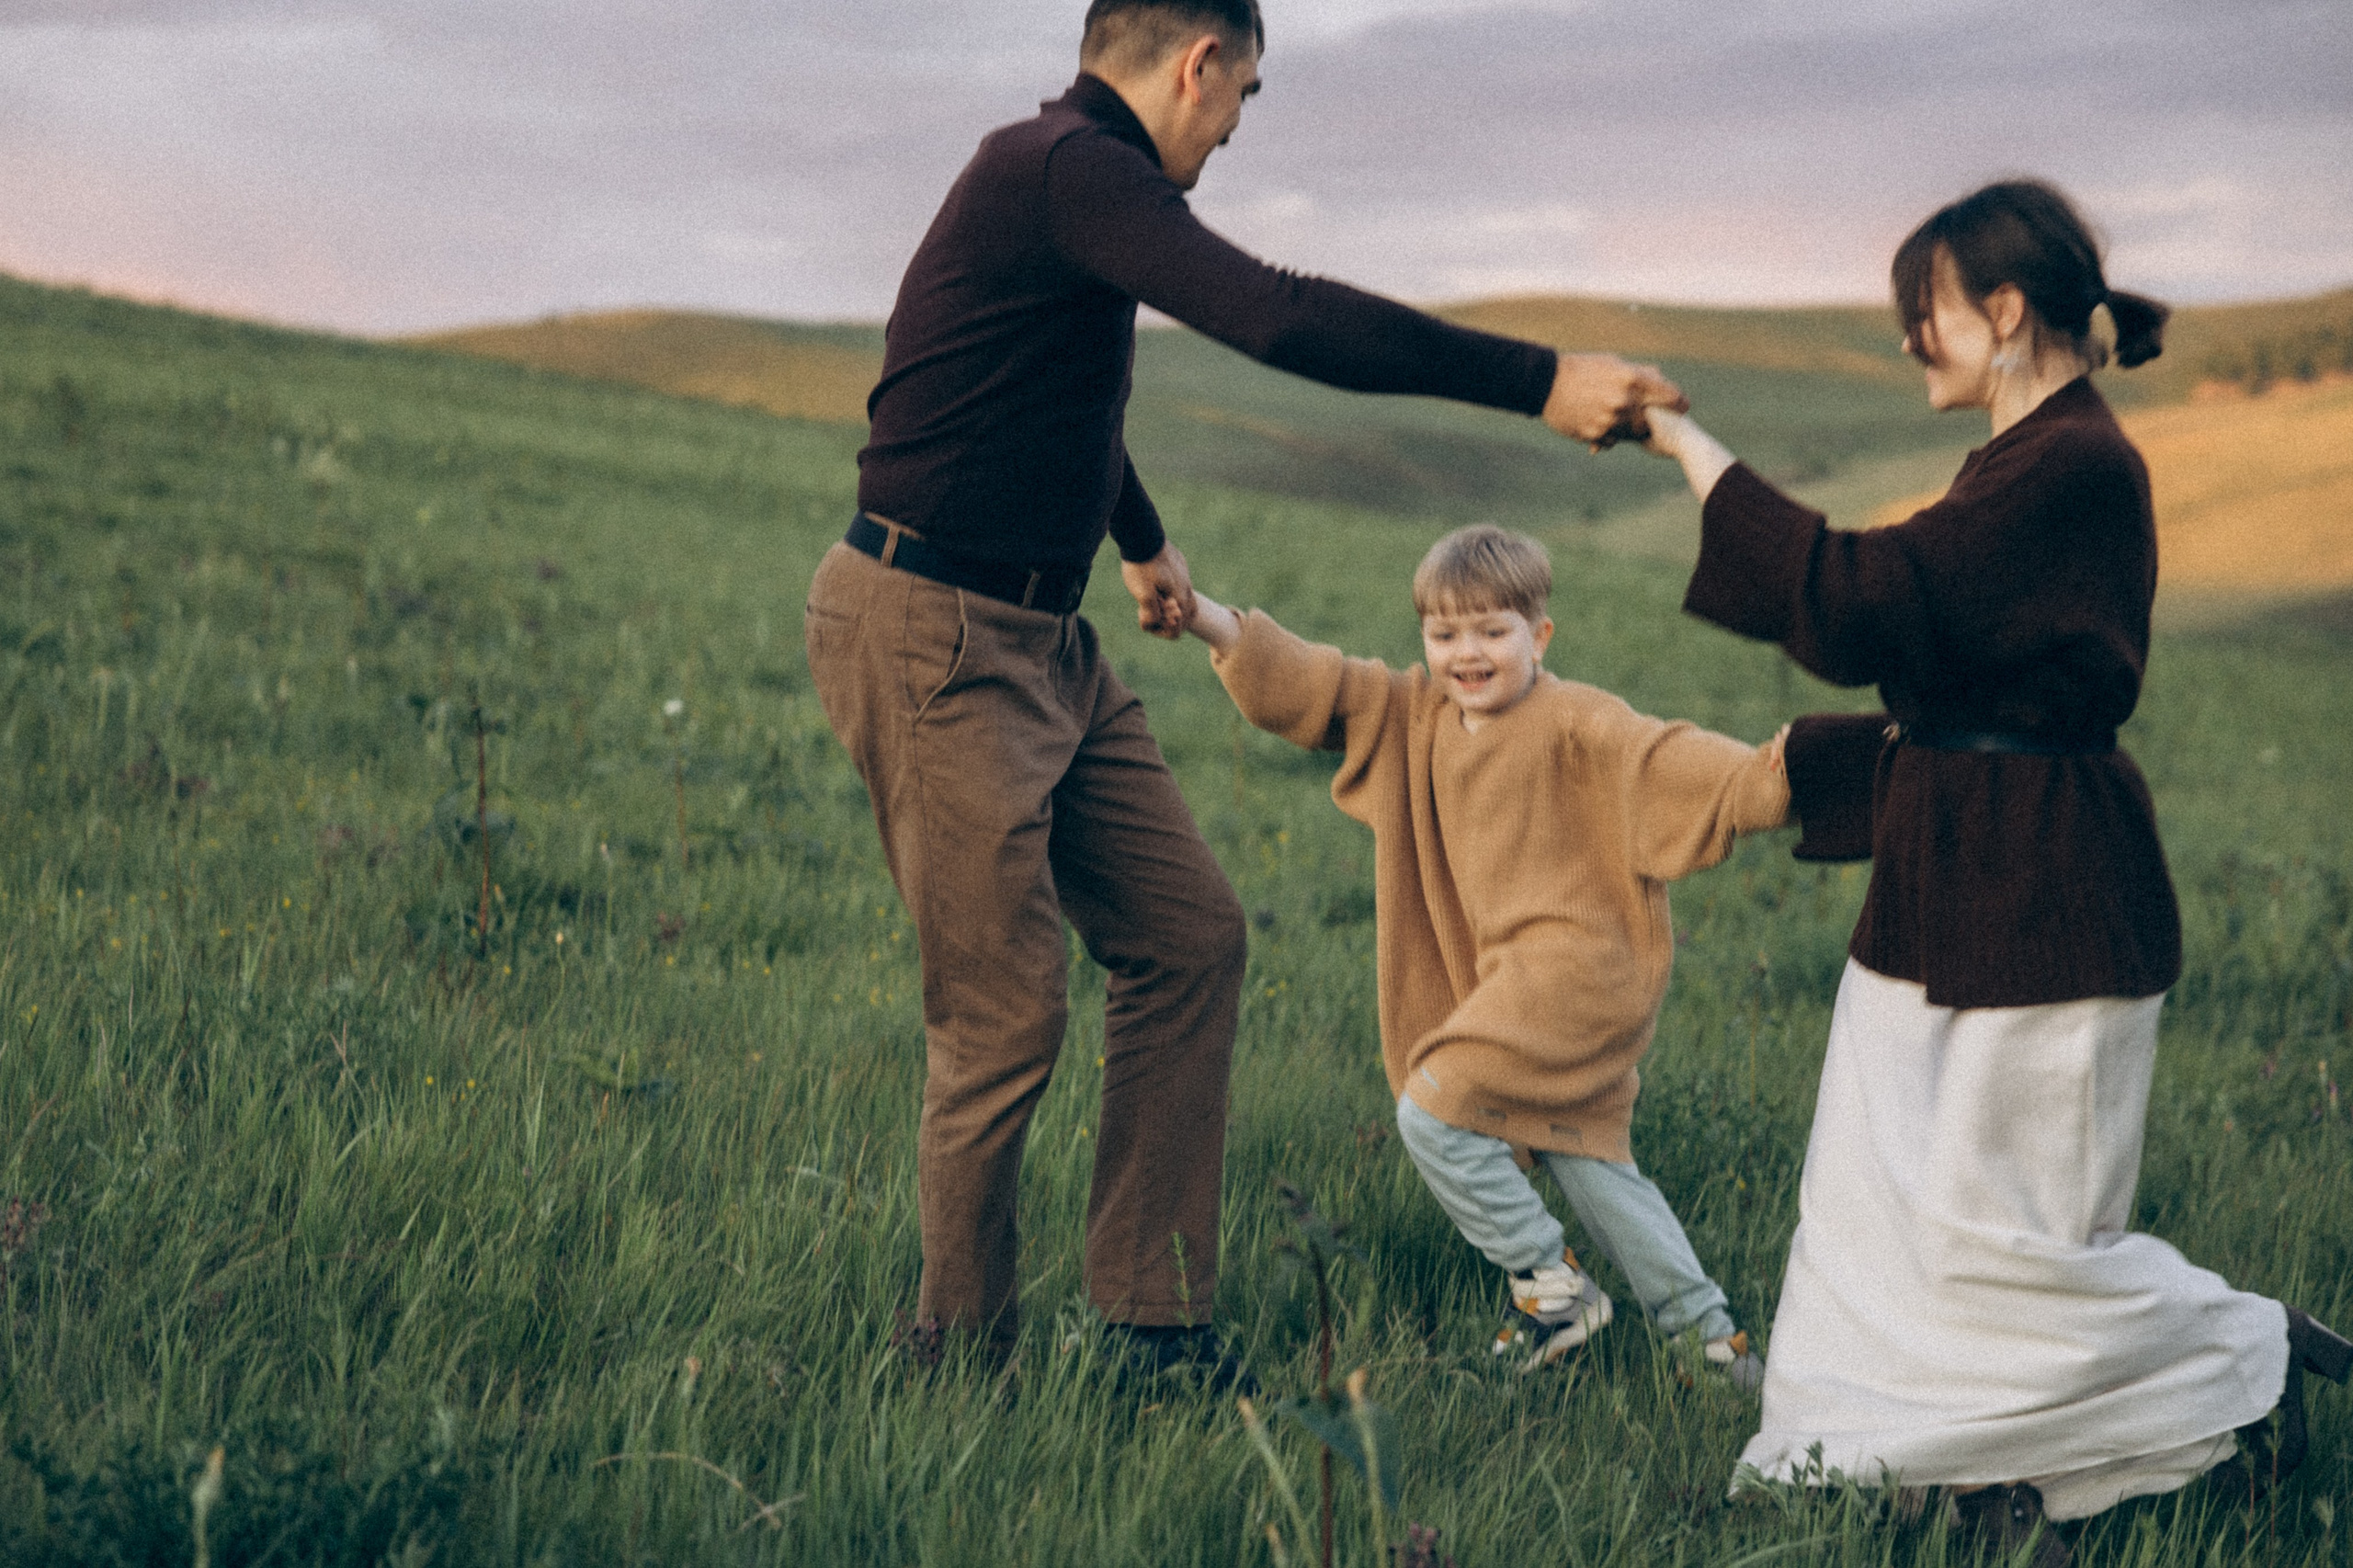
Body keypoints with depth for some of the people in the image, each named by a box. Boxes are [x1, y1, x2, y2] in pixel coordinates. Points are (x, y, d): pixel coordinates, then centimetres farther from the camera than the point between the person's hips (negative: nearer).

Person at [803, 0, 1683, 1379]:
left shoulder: (1072, 175, 16)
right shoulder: (1067, 171, -17)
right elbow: (1278, 317, -30)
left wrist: (1144, 546, 50)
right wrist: (1539, 383, -29)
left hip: (1045, 637, 10)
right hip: (936, 640, -10)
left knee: (1190, 938, 7)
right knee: (1009, 1012, -6)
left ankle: (1153, 1320, 12)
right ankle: (962, 1359, 11)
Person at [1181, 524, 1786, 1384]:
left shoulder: (1573, 724, -11)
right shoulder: (1417, 714, 11)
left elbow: (1662, 760, -24)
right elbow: (1313, 686, 12)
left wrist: (1765, 775, -41)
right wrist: (1214, 622, 3)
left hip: (1577, 967, -9)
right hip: (1514, 976, 9)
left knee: (1433, 1112, -14)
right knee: (1584, 1158, 13)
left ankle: (1551, 1286, -1)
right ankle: (1712, 1334, 21)